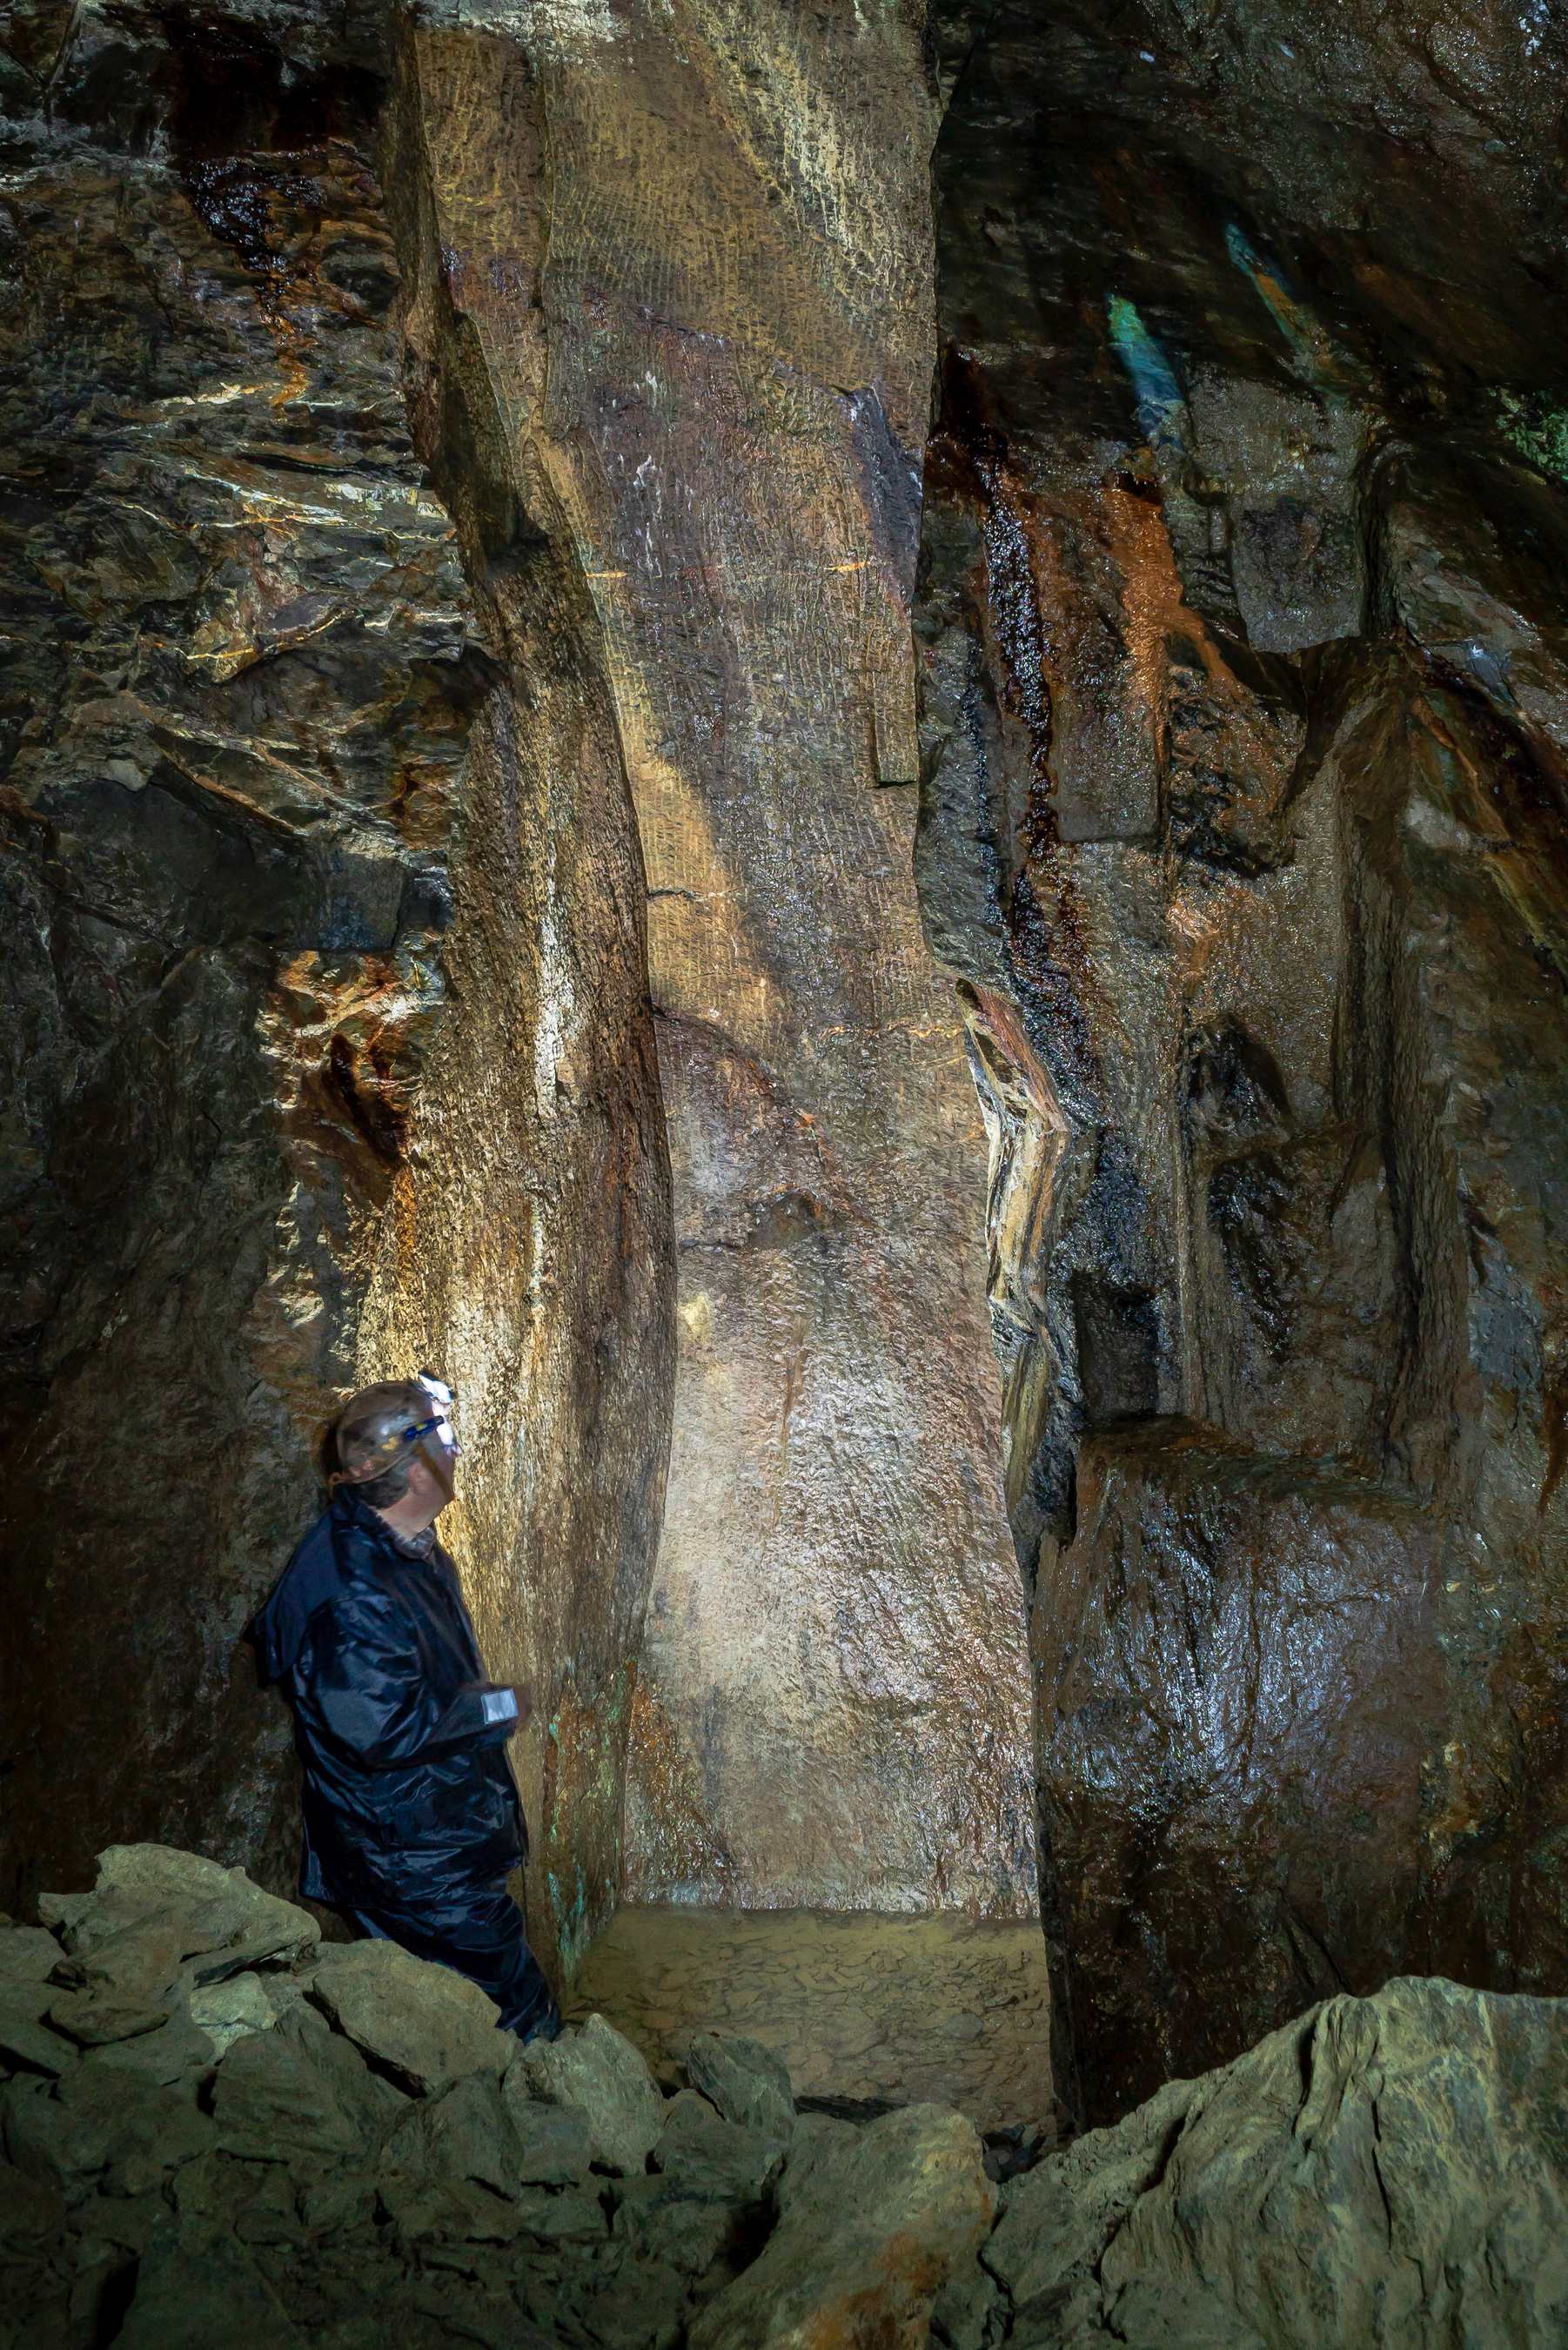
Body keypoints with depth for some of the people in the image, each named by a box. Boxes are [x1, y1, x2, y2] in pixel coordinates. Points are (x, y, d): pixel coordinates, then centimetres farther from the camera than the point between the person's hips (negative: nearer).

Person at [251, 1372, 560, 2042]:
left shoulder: (414, 1554, 6)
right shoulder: (352, 1591, -27)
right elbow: (380, 1729, -29)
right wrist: (497, 1706, -18)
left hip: (446, 1848, 10)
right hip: (416, 1874, -10)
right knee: (521, 2008, -5)